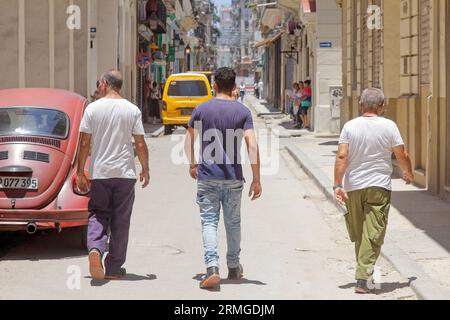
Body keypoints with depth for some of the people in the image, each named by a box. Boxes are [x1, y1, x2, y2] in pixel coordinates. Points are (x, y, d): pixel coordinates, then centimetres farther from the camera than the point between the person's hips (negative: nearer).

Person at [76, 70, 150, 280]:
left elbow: (84, 143, -3)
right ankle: (114, 268, 11)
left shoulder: (93, 108, -2)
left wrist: (80, 172, 4)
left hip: (99, 172, 0)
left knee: (98, 215, 11)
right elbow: (140, 144, -1)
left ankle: (95, 249, -17)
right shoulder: (132, 110, -1)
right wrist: (145, 170, 11)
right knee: (120, 220, 8)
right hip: (125, 172, 0)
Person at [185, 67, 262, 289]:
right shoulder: (242, 111, -3)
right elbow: (252, 146, -10)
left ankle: (212, 267, -17)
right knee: (233, 223, 15)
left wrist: (192, 164, 24)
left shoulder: (202, 109, -2)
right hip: (233, 177, 1)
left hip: (207, 176, -1)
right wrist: (256, 180, -7)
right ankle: (234, 267, 28)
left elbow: (189, 139, 7)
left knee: (209, 222, 0)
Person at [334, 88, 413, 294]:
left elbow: (342, 156, -8)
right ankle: (362, 279, -13)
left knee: (358, 234, 16)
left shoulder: (350, 126, -1)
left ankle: (364, 270, 29)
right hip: (379, 186, -2)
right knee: (373, 234, -4)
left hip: (353, 186, 2)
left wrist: (337, 185, -8)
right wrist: (408, 174, 18)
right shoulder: (389, 126, -5)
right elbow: (402, 156, -1)